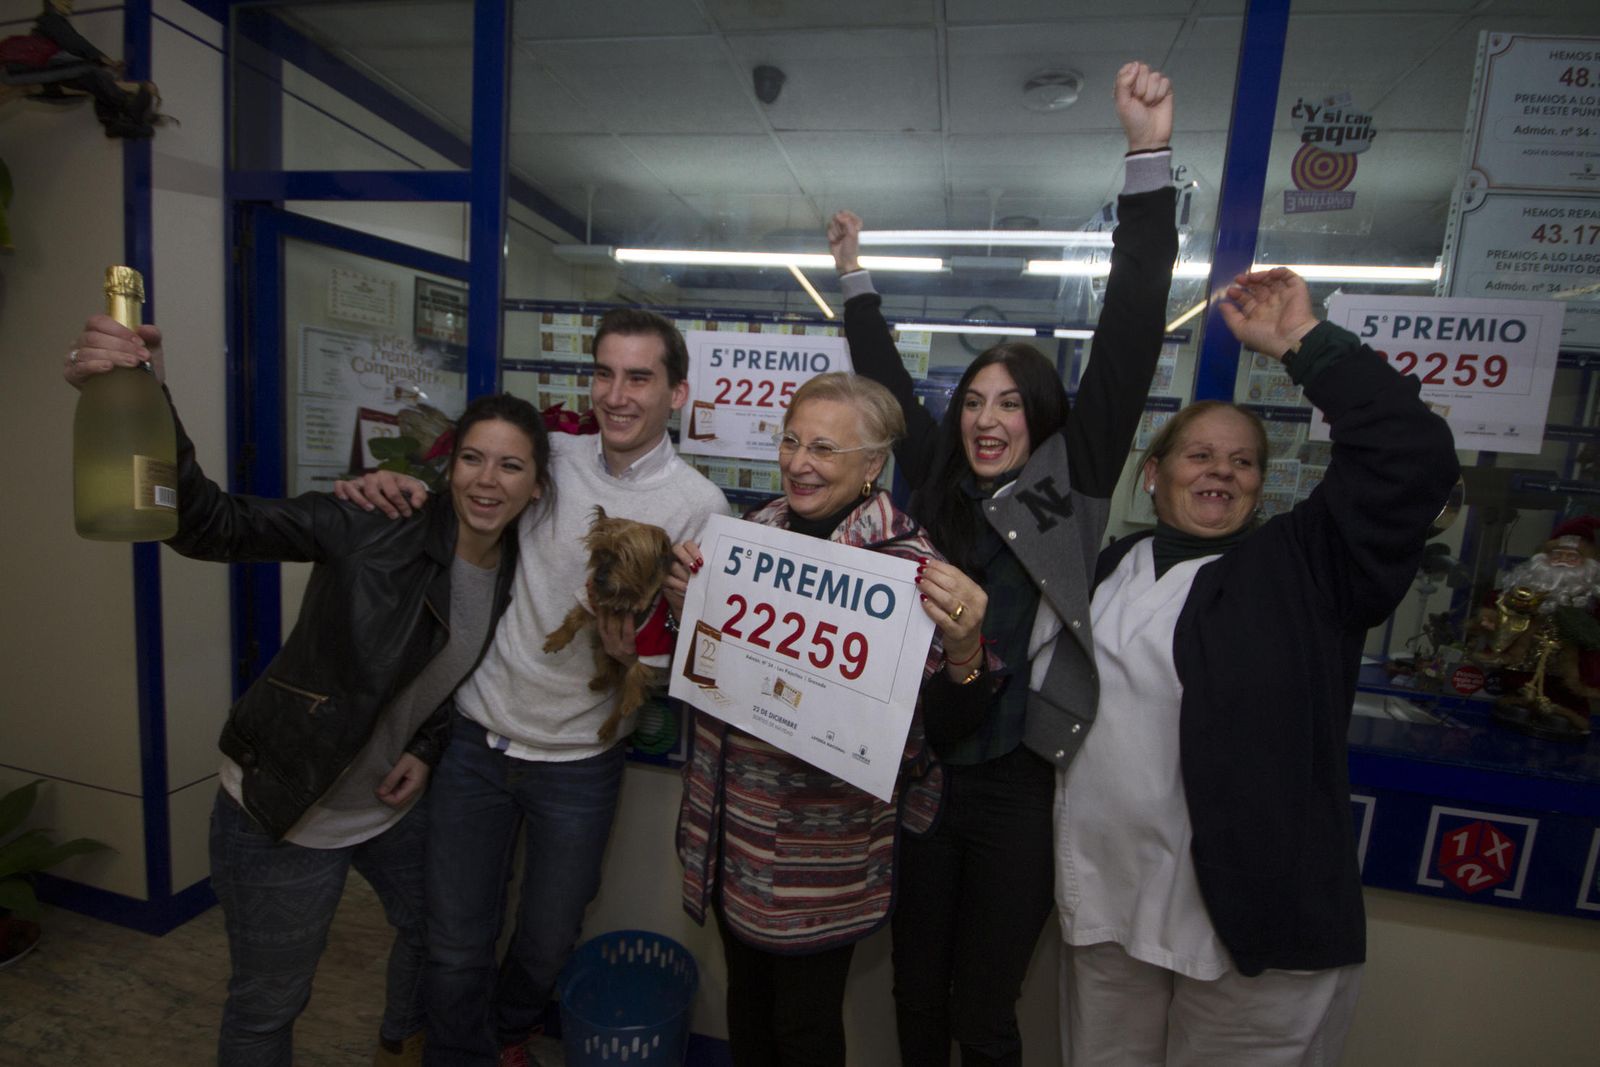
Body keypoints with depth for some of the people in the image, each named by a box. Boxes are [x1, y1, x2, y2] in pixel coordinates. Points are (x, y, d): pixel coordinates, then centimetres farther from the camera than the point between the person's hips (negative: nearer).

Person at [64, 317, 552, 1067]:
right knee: (266, 1007, 13)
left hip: (393, 804, 6)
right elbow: (212, 525, -34)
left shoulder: (516, 575, -7)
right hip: (283, 811, -6)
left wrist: (428, 750, -5)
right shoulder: (371, 528, -24)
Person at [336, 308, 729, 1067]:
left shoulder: (698, 507, -11)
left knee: (546, 946, 21)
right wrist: (393, 483, -7)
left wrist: (636, 655, -28)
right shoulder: (552, 457, -2)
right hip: (477, 737, 2)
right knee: (455, 947, 15)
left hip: (577, 760, -1)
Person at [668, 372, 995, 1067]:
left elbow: (952, 722, -16)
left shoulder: (906, 563, -18)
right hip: (732, 822, 6)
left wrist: (964, 650, -36)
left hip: (823, 842, -5)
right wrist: (688, 601, -6)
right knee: (746, 997, 26)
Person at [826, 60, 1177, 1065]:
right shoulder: (939, 484, 4)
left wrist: (1150, 159, -13)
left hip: (1019, 786, -3)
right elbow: (887, 382, 15)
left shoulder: (1072, 485, -4)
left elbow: (1128, 342, -11)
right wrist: (857, 276, 23)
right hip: (923, 768, 4)